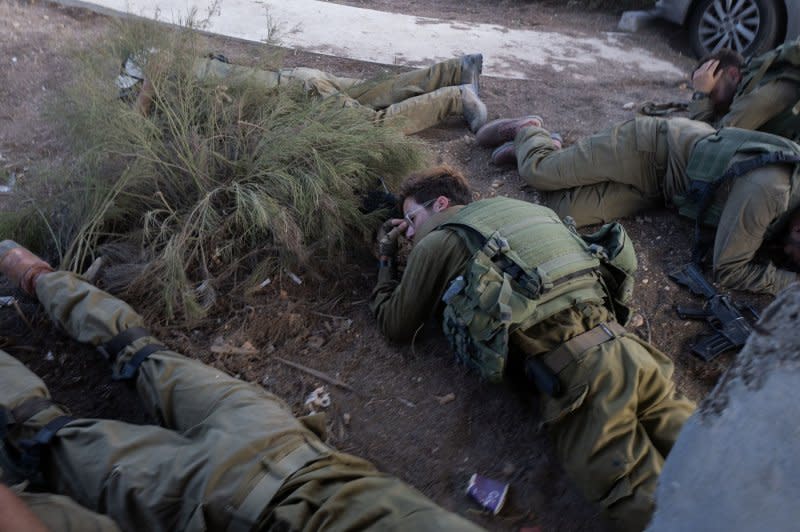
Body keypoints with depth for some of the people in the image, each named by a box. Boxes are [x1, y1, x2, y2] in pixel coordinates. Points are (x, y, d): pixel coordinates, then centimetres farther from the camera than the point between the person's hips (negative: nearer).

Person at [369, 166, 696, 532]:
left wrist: (385, 257, 33)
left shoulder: (437, 243, 6)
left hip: (572, 370, -7)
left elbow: (395, 326, 18)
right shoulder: (513, 210, 24)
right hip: (622, 344, 8)